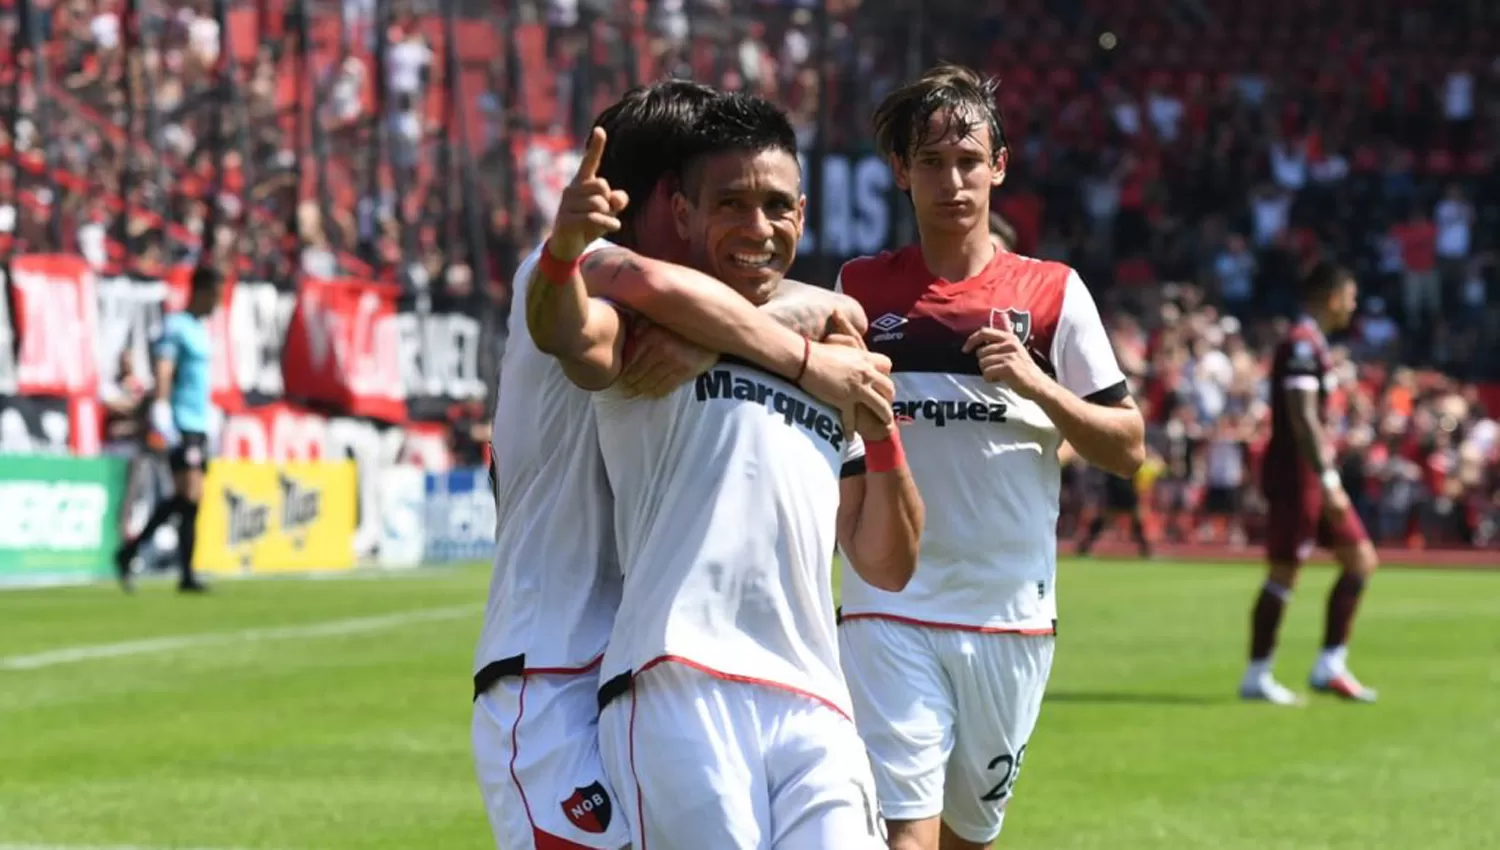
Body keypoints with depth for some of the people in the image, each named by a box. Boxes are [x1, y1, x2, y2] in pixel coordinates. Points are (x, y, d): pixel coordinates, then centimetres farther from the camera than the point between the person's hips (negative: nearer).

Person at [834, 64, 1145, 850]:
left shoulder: (1052, 293, 3)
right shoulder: (859, 290, 5)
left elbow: (1127, 448, 2)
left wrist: (1034, 383, -13)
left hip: (1011, 615, 1)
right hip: (888, 611, -1)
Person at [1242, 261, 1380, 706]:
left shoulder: (1311, 344, 17)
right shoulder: (1301, 346, -15)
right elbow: (1302, 419, -22)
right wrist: (1328, 481, -24)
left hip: (1313, 474, 10)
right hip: (1296, 473, -10)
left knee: (1361, 560, 7)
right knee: (1283, 574, -5)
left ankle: (1330, 665, 8)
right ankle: (1256, 677, 3)